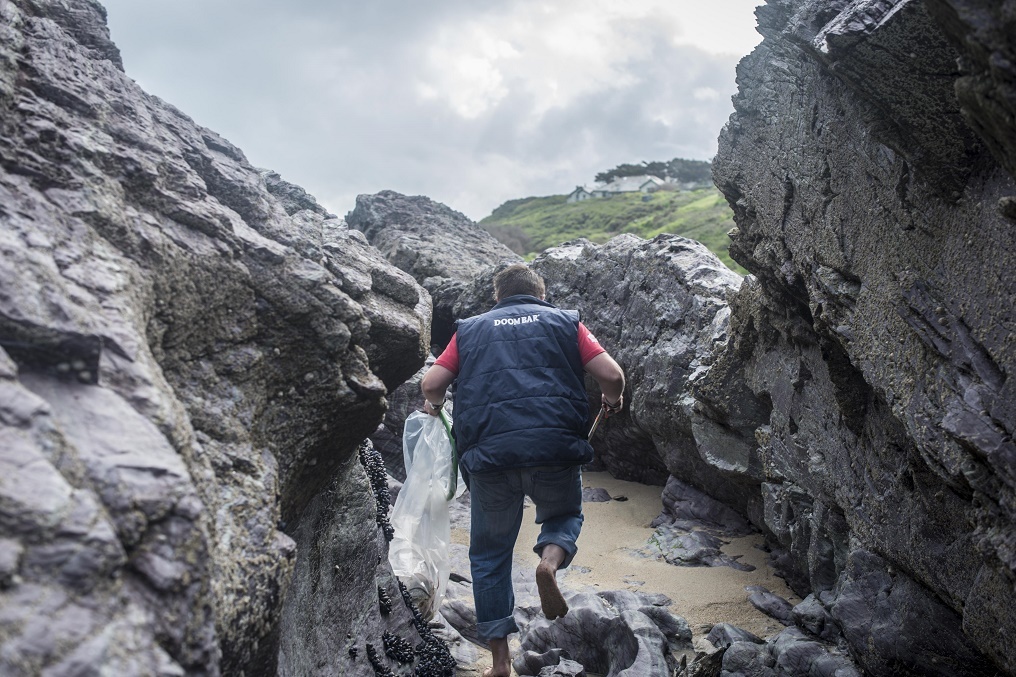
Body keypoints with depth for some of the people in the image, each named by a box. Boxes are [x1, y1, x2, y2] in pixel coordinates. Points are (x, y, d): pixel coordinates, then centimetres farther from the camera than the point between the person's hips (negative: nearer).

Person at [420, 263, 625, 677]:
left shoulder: (470, 330, 19)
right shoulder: (565, 322, 16)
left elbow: (431, 384, 10)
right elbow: (611, 375, 5)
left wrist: (434, 405, 32)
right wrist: (612, 401, 26)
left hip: (489, 454, 1)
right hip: (555, 448, 0)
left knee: (490, 553, 17)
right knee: (565, 515, 27)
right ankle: (550, 558, -6)